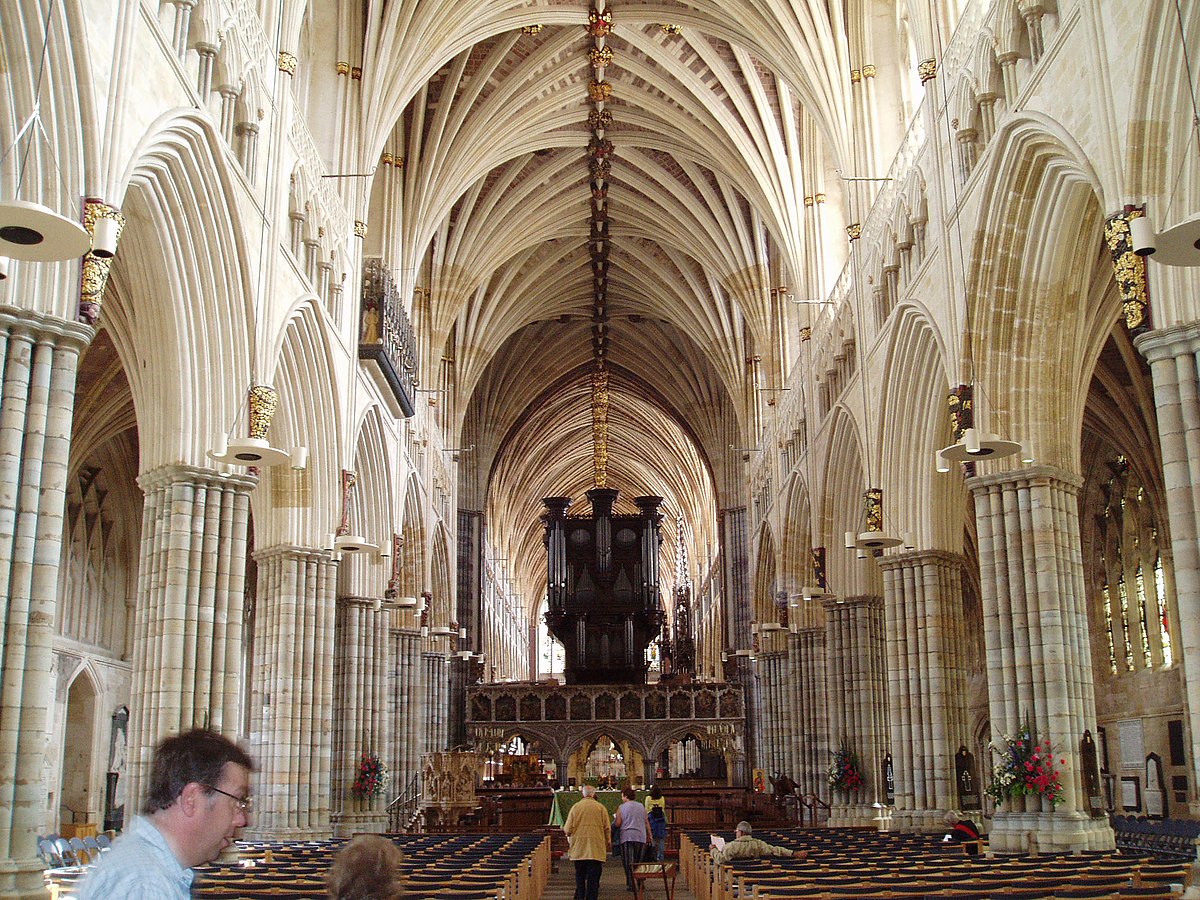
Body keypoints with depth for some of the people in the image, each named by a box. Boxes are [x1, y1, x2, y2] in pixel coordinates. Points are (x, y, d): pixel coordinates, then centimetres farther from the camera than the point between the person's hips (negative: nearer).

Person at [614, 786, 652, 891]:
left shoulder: (621, 808, -1)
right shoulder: (641, 807, 10)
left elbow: (617, 824, -4)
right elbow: (647, 823, 12)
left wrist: (614, 819, 17)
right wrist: (649, 836, 19)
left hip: (627, 837, -3)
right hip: (641, 837, 3)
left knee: (628, 862, -1)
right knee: (638, 862, 11)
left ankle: (631, 884, -8)